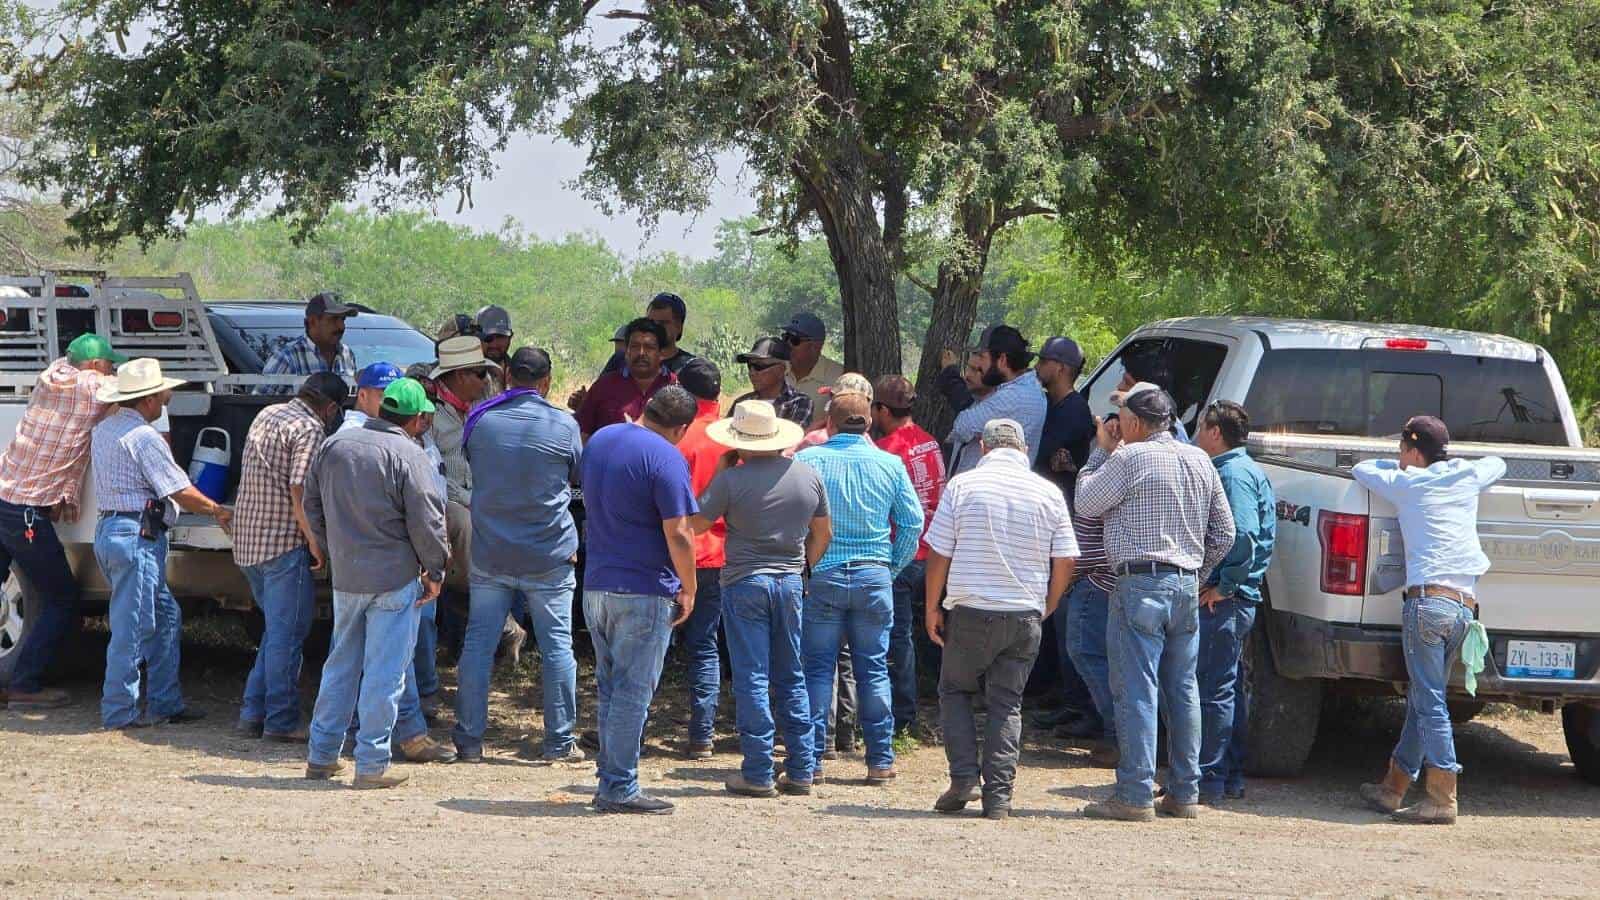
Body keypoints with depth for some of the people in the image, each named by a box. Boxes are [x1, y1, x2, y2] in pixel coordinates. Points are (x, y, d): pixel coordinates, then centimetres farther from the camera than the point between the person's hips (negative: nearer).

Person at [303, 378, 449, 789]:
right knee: (384, 671, 0)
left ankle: (321, 755, 20)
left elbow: (312, 505, 16)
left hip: (345, 577, 6)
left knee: (341, 665, 16)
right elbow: (426, 522, -13)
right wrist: (435, 571, 0)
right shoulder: (408, 455, -13)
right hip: (393, 577, -6)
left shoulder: (333, 446, 7)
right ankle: (372, 763, 1)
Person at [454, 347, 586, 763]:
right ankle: (560, 741, 7)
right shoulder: (564, 426, -8)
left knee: (478, 644, 8)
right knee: (557, 646, 5)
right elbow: (584, 478, 6)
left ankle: (468, 740, 9)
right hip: (549, 557, -2)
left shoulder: (480, 421, -3)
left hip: (490, 556, 2)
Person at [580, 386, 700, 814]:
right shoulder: (665, 457, -15)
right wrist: (688, 589, -6)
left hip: (596, 585, 7)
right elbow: (678, 534, -17)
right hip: (644, 592, -7)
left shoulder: (599, 440, 9)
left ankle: (610, 782, 17)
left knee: (609, 687, 14)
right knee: (633, 691, -2)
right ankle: (619, 788, -1)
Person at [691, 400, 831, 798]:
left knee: (751, 678, -1)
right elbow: (823, 533, 12)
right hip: (790, 582, 4)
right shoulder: (808, 476, 3)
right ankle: (800, 771, 12)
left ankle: (758, 774, -2)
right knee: (792, 679, 12)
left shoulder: (732, 479, -13)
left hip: (745, 582, -4)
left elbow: (696, 524, -4)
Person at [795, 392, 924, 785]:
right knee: (873, 668, 8)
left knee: (817, 668, 4)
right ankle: (880, 760, 8)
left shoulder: (809, 459, -3)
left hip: (822, 576, -2)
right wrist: (893, 567, 13)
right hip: (875, 576, 2)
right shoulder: (890, 464, 3)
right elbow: (913, 523, 3)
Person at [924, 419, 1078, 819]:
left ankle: (964, 778, 2)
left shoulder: (962, 485, -3)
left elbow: (939, 554, -2)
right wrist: (1045, 608, 17)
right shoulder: (1048, 493, 2)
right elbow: (1065, 562, 4)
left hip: (970, 611, -2)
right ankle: (998, 794, 2)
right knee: (1007, 703, 8)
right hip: (1025, 616, 2)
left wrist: (932, 608, 7)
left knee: (955, 691, 15)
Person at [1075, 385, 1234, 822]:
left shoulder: (1129, 458, -9)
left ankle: (1135, 796, -9)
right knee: (1183, 691, 11)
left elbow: (1086, 503, 2)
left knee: (1137, 691, -7)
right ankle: (1185, 793, 13)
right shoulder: (1199, 461, 13)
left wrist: (1101, 451, 9)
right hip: (1187, 584, 7)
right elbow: (1224, 532, 16)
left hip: (1142, 585, -7)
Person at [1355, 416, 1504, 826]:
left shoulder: (1408, 484, 3)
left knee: (1429, 701, -8)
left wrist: (1400, 467, 33)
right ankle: (1393, 788, 23)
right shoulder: (1468, 478, 16)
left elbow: (1362, 469, 20)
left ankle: (1442, 799, -16)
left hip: (1428, 600, -6)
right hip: (1465, 605, 6)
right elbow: (1497, 464, 38)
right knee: (1422, 699, 15)